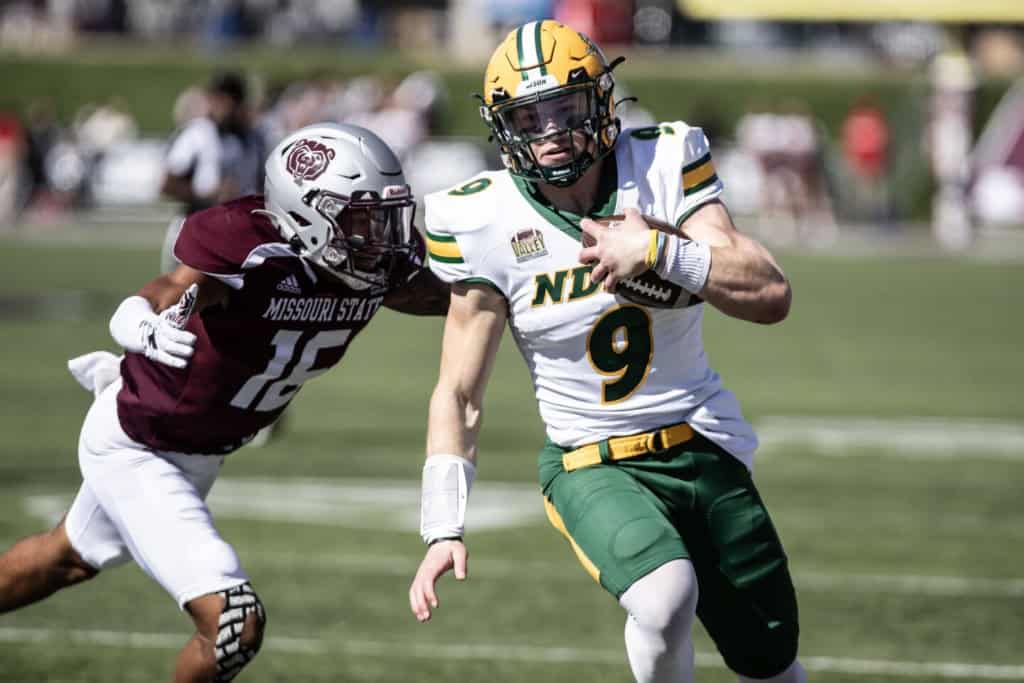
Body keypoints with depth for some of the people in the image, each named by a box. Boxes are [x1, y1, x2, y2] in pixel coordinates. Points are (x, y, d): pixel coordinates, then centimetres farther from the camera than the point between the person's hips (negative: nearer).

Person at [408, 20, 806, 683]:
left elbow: (772, 296, -17)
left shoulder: (662, 166, -9)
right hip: (591, 465, -2)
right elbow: (458, 394, -4)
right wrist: (443, 527, -12)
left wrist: (657, 253, -29)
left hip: (703, 446, 3)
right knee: (665, 599, -32)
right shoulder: (487, 223, -11)